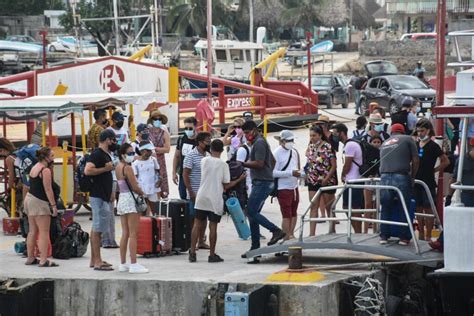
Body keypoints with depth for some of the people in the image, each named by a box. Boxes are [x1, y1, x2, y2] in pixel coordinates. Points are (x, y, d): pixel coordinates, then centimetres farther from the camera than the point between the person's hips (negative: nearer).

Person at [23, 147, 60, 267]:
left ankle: (30, 258, 16)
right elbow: (48, 189, -18)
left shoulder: (35, 167, 13)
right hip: (39, 202, -10)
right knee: (44, 232, -10)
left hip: (30, 198, 10)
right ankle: (43, 260, -15)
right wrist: (53, 205, -17)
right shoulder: (45, 170, -14)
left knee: (32, 231, 13)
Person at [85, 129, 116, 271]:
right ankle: (97, 262, -10)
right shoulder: (97, 154, -14)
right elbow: (88, 170, -27)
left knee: (96, 228, 13)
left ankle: (94, 259, 17)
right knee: (98, 228, -9)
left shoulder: (105, 155, 17)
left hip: (103, 196, 11)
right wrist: (106, 168, -19)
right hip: (98, 197, -11)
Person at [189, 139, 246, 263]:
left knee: (197, 225, 8)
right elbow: (226, 185, -4)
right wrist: (239, 179, 8)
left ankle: (192, 253, 5)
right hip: (215, 199, -2)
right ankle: (212, 255, 5)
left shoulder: (204, 161, 0)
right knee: (213, 227, 2)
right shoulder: (223, 165, -6)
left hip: (201, 197, 2)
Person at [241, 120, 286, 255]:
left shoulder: (259, 143, -12)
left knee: (252, 212, -15)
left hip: (262, 183, -11)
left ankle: (276, 231, -14)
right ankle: (255, 247, 9)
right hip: (260, 183, 11)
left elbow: (259, 163, -21)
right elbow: (273, 161, 30)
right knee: (253, 214, 8)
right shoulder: (261, 142, 21)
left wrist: (243, 164, -14)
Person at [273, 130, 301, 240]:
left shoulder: (294, 152, 11)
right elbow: (273, 173, -18)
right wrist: (291, 173, -23)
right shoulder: (277, 153, -12)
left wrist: (298, 173, 2)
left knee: (294, 214, 13)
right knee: (286, 215, -6)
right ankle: (287, 238, -3)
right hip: (283, 188, -8)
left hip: (294, 187, 8)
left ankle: (291, 235, 22)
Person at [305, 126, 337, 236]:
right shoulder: (310, 147, 7)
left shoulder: (328, 147, -10)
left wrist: (327, 179, -19)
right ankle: (312, 233, -6)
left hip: (327, 181, -5)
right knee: (314, 207, -2)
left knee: (328, 206, 7)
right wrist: (307, 175, 6)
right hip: (313, 181, 5)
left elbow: (334, 165, -12)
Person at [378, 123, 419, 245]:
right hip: (401, 177, -4)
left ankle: (384, 236, 14)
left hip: (384, 177, 4)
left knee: (385, 208, 14)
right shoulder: (407, 139, 10)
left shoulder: (384, 144, 24)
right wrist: (412, 177, 14)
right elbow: (415, 160, 3)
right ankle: (404, 237, 6)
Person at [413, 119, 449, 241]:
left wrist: (434, 170, -5)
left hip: (428, 182, -5)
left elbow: (446, 162, -2)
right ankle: (421, 234, 17)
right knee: (418, 208, 9)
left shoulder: (433, 146, -6)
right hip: (416, 181, 6)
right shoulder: (415, 145, 9)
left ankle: (428, 236, 0)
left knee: (428, 209, -3)